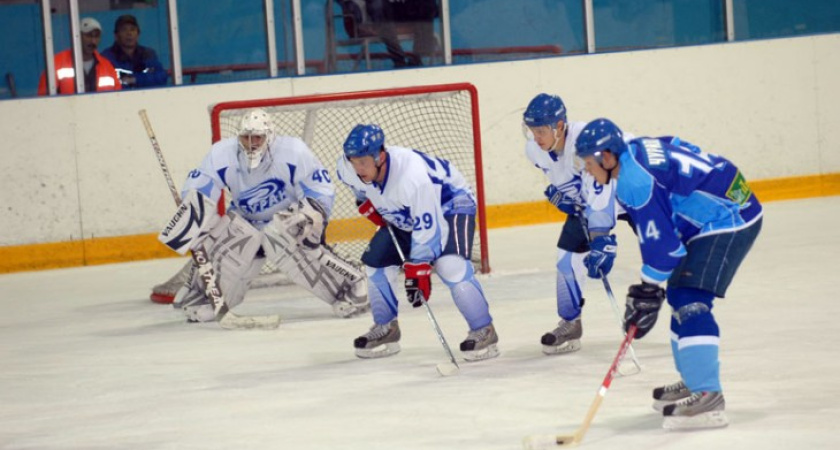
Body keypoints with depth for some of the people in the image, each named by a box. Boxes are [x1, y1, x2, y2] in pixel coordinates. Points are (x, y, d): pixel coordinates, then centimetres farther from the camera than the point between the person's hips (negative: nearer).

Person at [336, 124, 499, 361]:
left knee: (450, 265, -28)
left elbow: (427, 228, -37)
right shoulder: (348, 168, -21)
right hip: (404, 215, 8)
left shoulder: (413, 176, -42)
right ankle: (385, 330, 19)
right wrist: (366, 202, 1)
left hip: (450, 205, -8)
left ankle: (484, 331, -19)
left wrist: (418, 272, -36)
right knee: (376, 262, 2)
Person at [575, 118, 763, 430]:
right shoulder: (638, 150, 11)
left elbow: (659, 240, -19)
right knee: (680, 296, 19)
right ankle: (694, 381, 27)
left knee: (689, 302, -18)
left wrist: (647, 290, -7)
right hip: (734, 208, 11)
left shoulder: (635, 180, -19)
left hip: (728, 222, -11)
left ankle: (708, 397, -24)